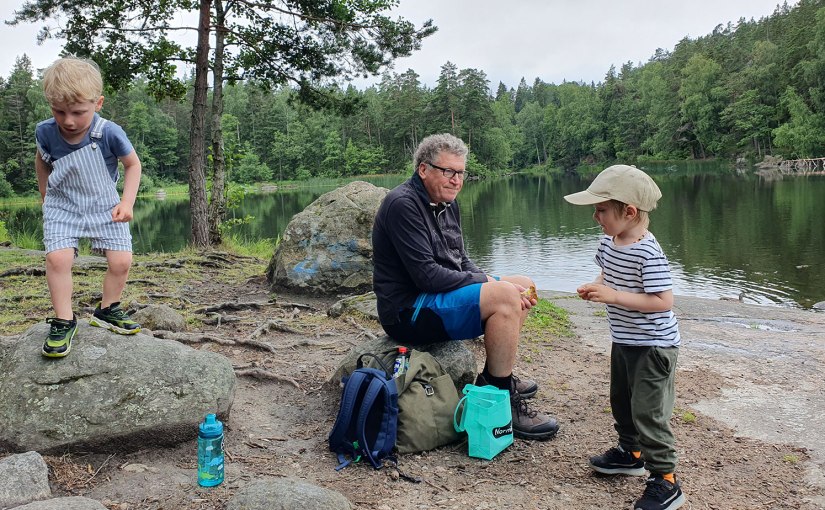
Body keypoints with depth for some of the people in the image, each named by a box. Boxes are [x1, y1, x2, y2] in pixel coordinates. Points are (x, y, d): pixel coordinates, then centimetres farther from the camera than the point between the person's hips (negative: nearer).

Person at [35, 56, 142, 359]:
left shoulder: (109, 133, -24)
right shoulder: (45, 132, -16)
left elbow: (133, 164, -7)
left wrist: (127, 202, -15)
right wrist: (45, 195, 10)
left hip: (104, 206, 0)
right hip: (62, 206, 1)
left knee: (121, 260, -6)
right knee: (57, 257, -18)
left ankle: (107, 311, 17)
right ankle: (64, 321, -4)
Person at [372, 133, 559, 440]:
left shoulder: (447, 204, 12)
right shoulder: (403, 205, -18)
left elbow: (462, 262, 16)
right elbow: (426, 275, -24)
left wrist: (491, 283, -5)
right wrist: (488, 285, -17)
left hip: (436, 299, 10)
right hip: (408, 313, -10)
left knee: (524, 286, 12)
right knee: (505, 295, -26)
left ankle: (494, 377, 19)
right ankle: (503, 404, -16)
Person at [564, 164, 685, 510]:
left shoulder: (648, 253, -27)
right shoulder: (608, 243, 0)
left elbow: (663, 301, -29)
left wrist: (613, 296, -31)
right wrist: (594, 288, -4)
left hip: (653, 345, -9)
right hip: (623, 340, 9)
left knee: (647, 411, -6)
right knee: (621, 401, 23)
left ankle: (666, 482, 6)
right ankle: (631, 453, 43)